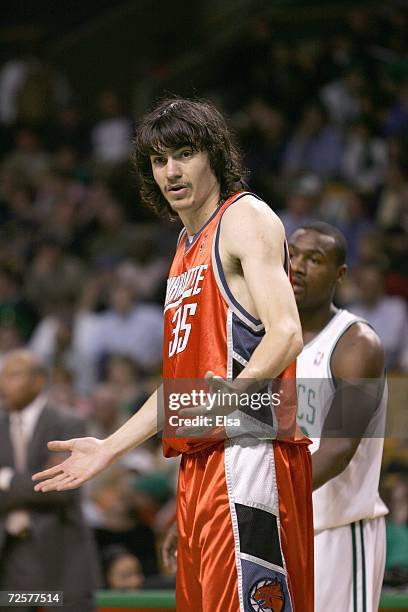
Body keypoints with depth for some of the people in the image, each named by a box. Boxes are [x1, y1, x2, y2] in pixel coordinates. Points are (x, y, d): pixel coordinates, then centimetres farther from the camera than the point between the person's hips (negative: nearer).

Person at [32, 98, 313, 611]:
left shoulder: (245, 218, -3)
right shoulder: (189, 245, 25)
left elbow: (286, 333, -17)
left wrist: (233, 392, -33)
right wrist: (109, 449, 26)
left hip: (248, 449, -9)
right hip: (201, 460, 9)